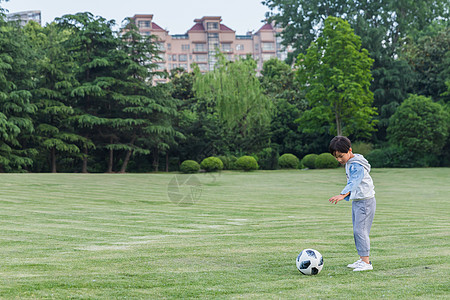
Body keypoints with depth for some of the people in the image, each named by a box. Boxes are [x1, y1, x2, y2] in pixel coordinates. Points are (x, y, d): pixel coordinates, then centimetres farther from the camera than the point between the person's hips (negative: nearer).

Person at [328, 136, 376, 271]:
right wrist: (347, 196, 25)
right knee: (357, 231, 11)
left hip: (365, 201, -10)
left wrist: (343, 195, -47)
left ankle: (366, 262, -13)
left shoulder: (357, 165, -19)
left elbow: (354, 182, -34)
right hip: (356, 201, 10)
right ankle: (362, 259, 17)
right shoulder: (349, 163, 12)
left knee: (360, 230, -14)